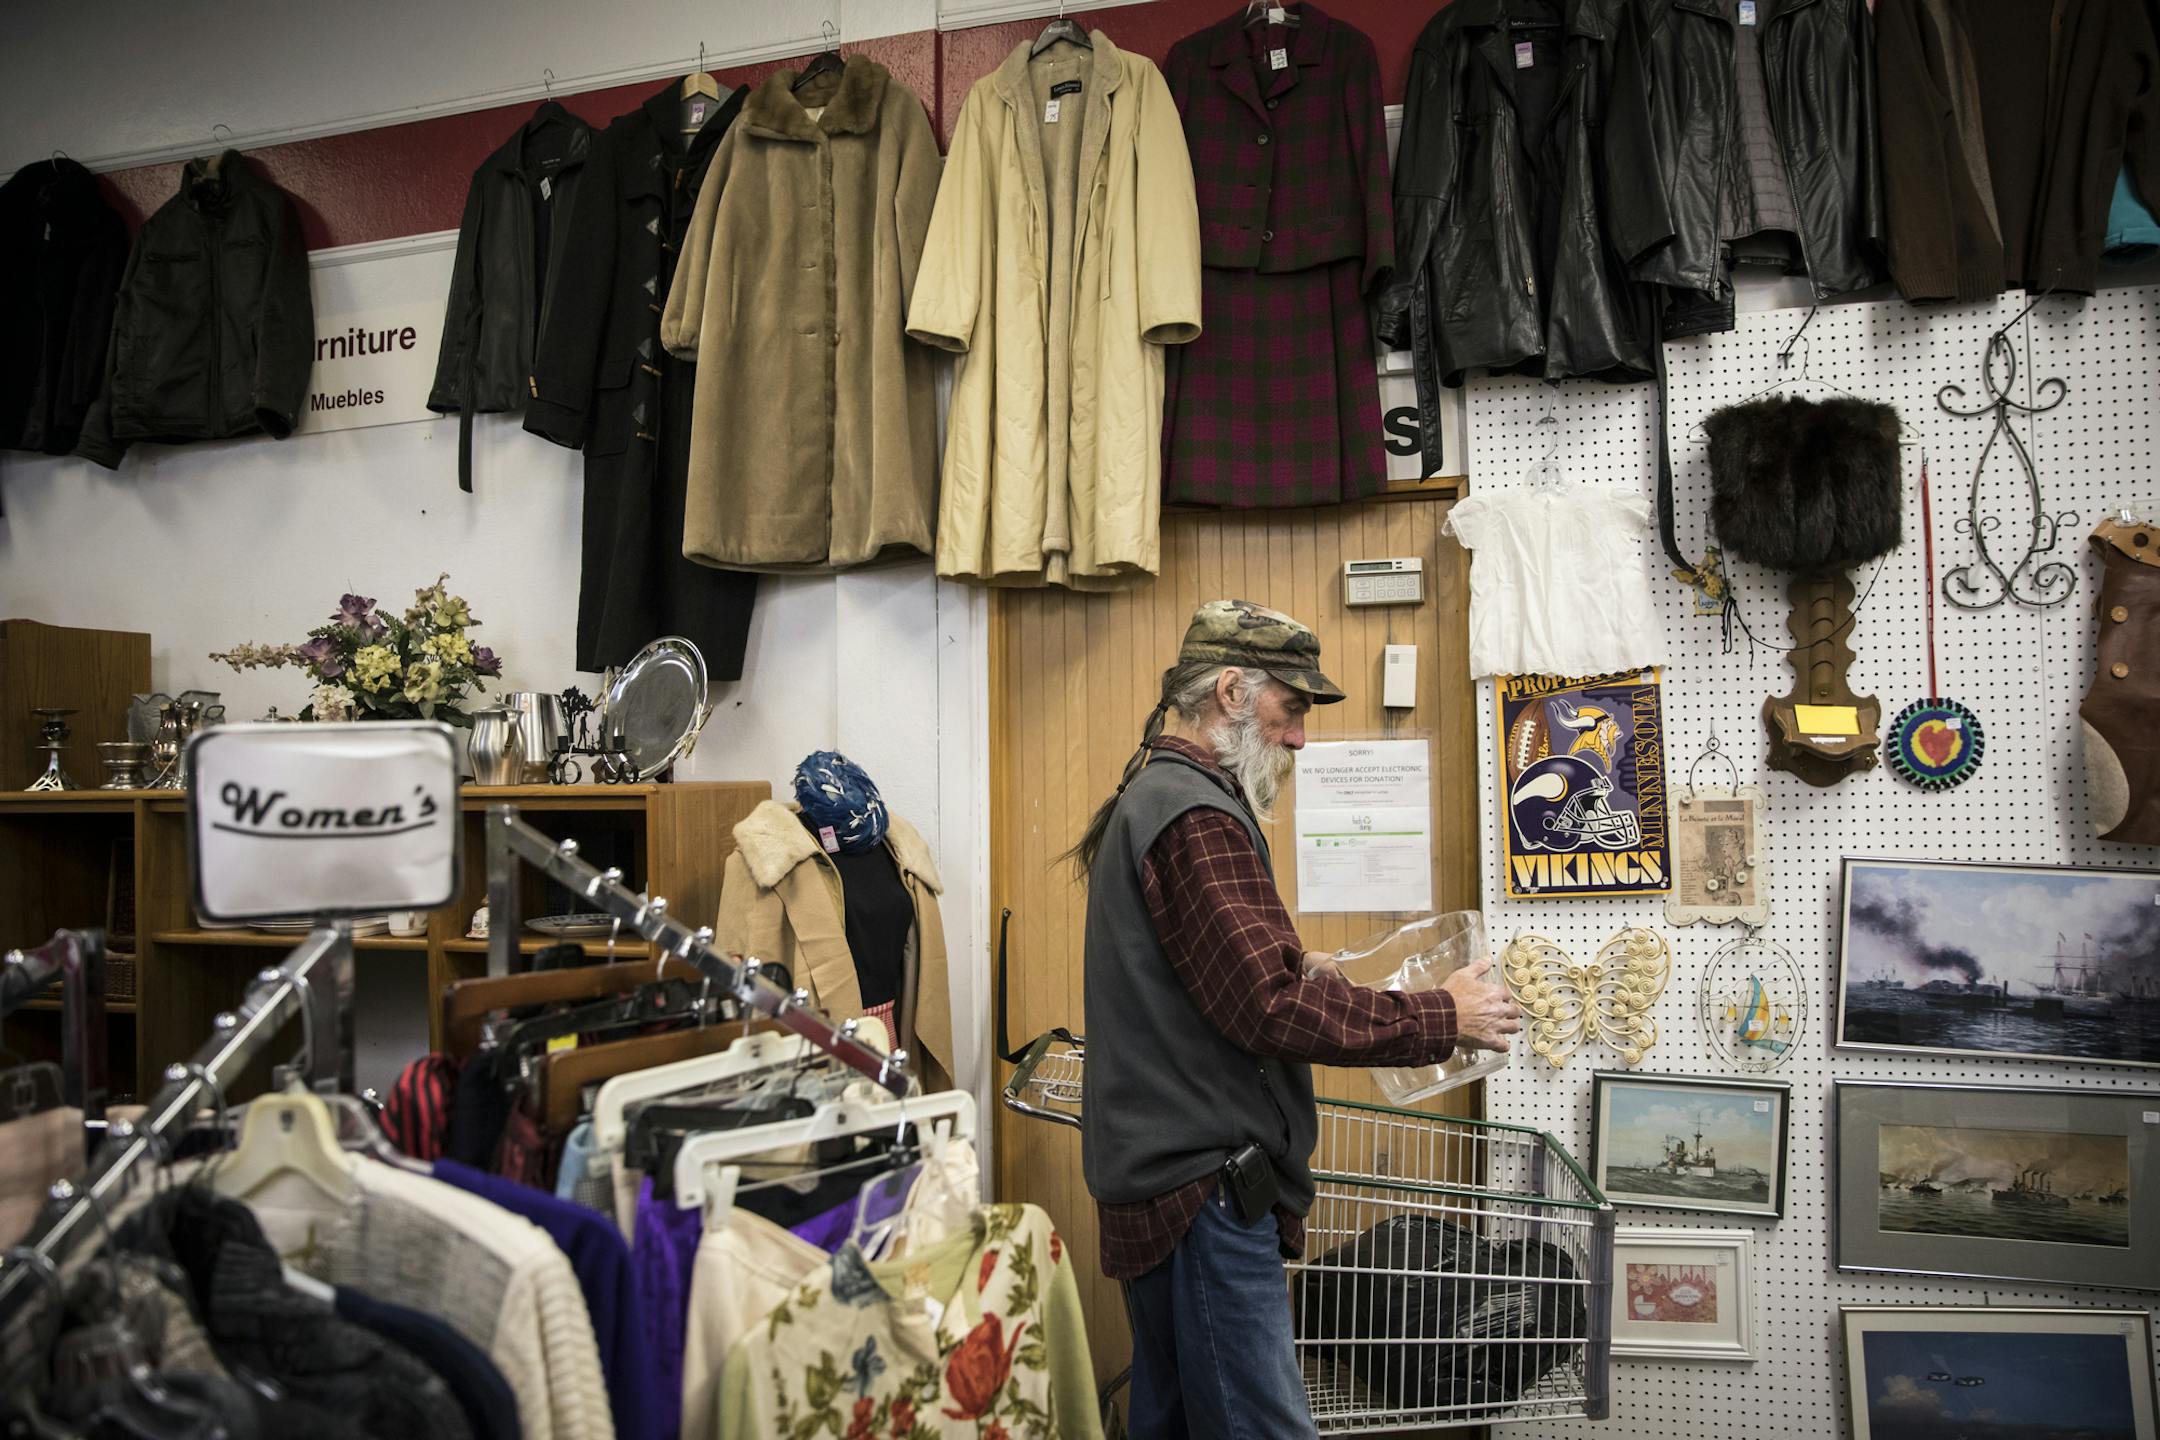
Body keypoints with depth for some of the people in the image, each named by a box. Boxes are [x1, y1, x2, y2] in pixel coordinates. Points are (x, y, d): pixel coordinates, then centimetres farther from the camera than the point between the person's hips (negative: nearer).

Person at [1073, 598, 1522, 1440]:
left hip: (1159, 1177, 11)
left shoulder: (1148, 797, 18)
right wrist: (1442, 1020, -13)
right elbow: (1271, 1008, -20)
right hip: (1205, 1191, -11)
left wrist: (1295, 971, 10)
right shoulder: (1197, 816, -16)